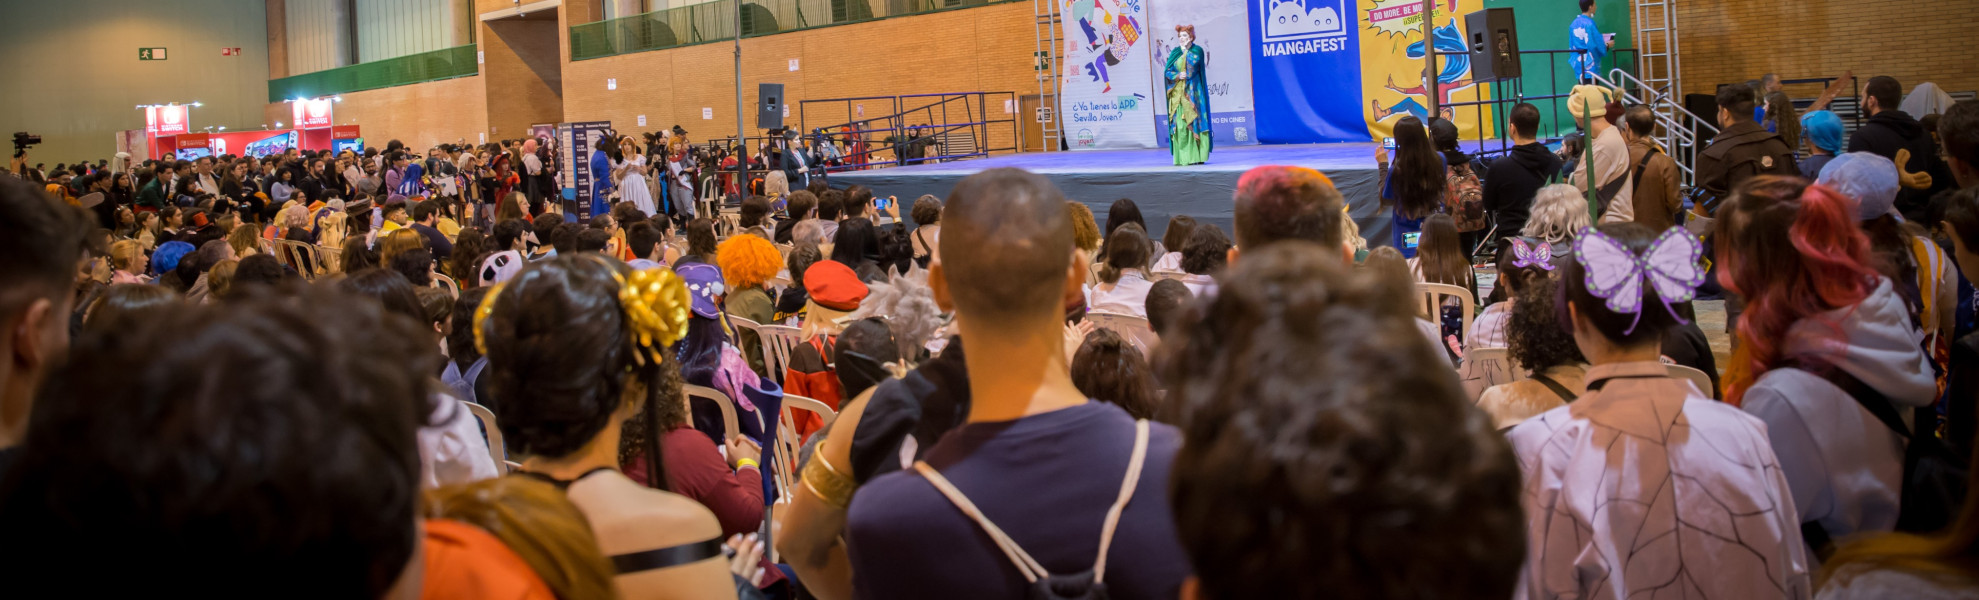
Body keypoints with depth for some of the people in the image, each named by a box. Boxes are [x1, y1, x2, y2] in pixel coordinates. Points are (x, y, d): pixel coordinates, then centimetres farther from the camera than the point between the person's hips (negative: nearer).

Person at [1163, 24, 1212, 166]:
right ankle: (1182, 157, -3)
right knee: (1179, 124, -4)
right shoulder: (1175, 52, 12)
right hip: (1178, 93, 3)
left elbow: (1193, 63, -8)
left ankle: (1196, 157, -7)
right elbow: (1167, 71, 5)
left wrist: (1185, 49, 1)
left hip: (1192, 92, -3)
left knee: (1193, 121, -9)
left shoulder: (1197, 50, 5)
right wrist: (1178, 75, -9)